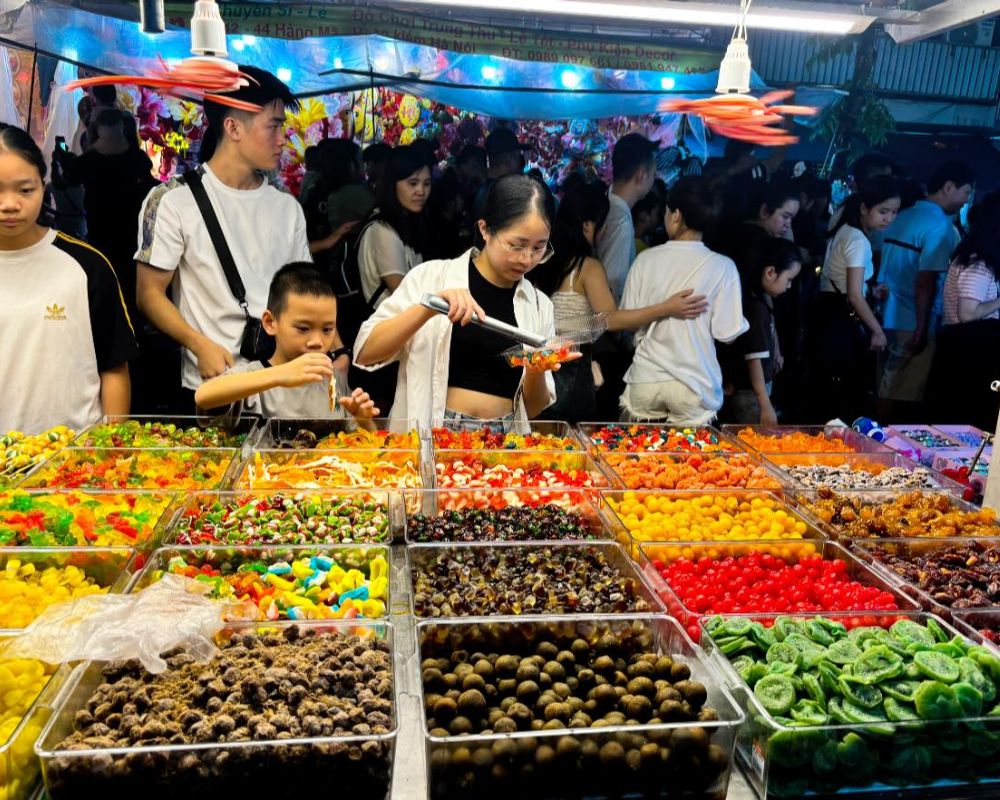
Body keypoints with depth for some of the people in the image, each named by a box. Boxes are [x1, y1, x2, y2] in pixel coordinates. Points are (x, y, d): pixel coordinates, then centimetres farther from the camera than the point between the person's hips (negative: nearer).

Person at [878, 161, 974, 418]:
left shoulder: (903, 217, 11)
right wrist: (922, 328, -18)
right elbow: (925, 281, -19)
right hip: (913, 323, -8)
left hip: (890, 317, 8)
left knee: (889, 388, 13)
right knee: (903, 395, 0)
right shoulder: (940, 226, -12)